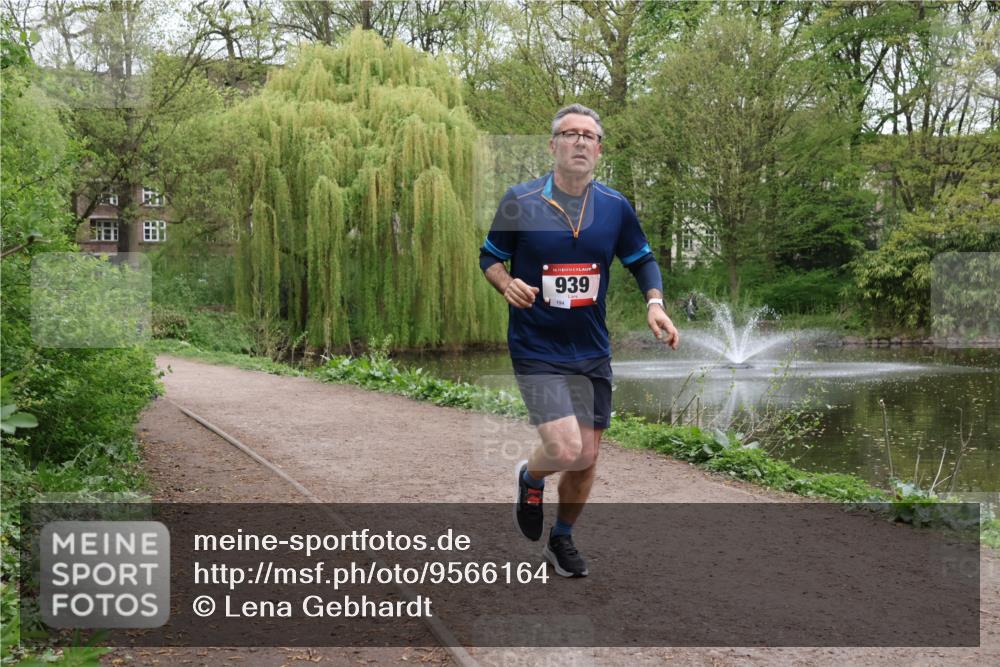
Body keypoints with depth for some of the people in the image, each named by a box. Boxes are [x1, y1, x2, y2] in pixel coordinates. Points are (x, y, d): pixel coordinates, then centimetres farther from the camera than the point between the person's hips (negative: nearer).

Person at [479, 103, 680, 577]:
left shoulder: (616, 207, 1)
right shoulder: (520, 201, -7)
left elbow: (642, 260, 13)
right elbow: (489, 257, 4)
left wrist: (655, 303, -6)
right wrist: (507, 284, -17)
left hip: (592, 352, 4)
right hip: (536, 350, -4)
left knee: (587, 457, 9)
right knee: (566, 450, -18)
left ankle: (562, 539, 35)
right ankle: (530, 477, 20)